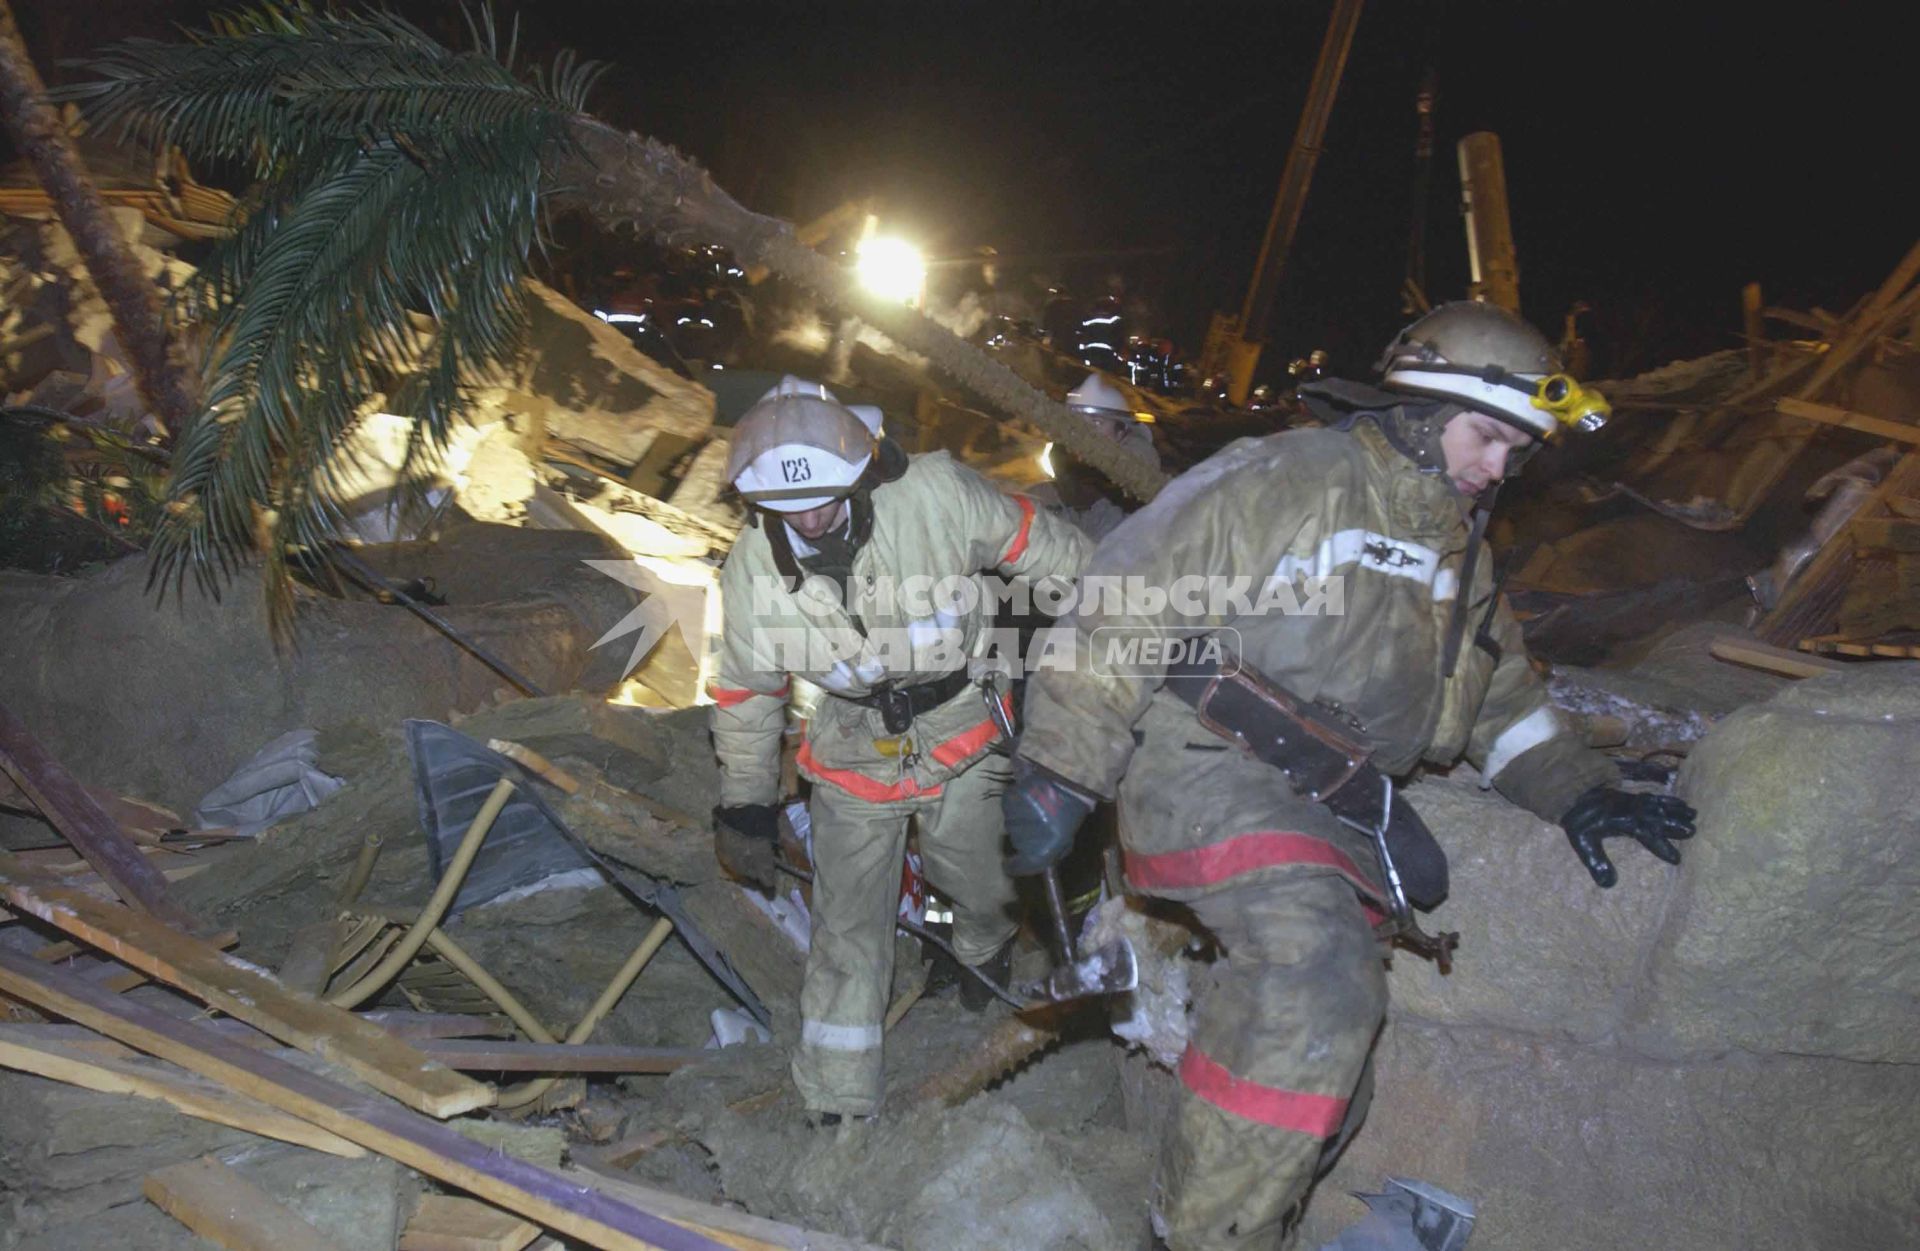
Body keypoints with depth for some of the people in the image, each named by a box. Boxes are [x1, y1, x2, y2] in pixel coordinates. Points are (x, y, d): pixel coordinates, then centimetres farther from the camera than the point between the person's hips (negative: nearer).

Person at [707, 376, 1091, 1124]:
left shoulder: (935, 495, -27)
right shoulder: (753, 572, -18)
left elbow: (1039, 547, -11)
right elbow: (746, 694, -2)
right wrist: (745, 808, 4)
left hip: (961, 731, 0)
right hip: (855, 748, 1)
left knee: (977, 884, 12)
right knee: (848, 929, 3)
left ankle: (986, 947, 52)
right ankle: (838, 1107, 18)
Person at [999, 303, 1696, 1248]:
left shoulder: (1458, 551, 21)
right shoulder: (1282, 479, -6)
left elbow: (1501, 694, 28)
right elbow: (1128, 607, -10)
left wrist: (1577, 790, 12)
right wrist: (1061, 768, -14)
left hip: (1335, 811, 9)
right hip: (1210, 769, -8)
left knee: (1324, 1086, 11)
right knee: (1318, 971, -33)